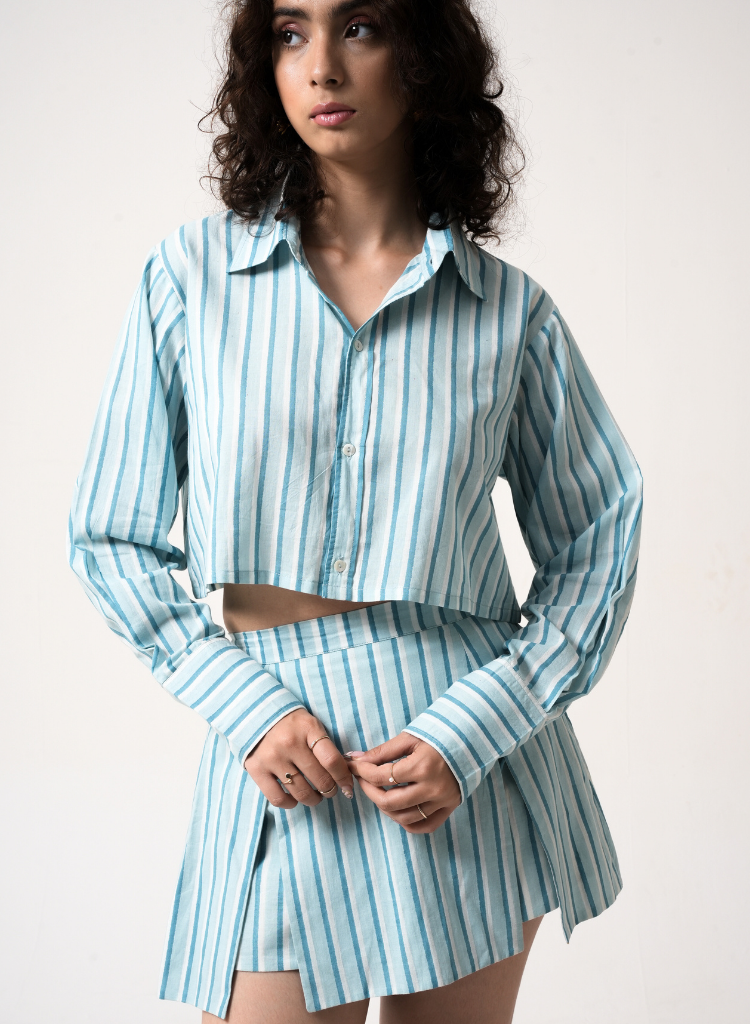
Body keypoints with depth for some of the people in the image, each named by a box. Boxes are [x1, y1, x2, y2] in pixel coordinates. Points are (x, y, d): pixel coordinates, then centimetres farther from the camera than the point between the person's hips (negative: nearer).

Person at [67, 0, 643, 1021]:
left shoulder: (511, 311, -1)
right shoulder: (192, 274, -1)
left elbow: (599, 542, 4)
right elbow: (112, 542, 2)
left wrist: (471, 731, -10)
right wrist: (248, 708, -10)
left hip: (478, 759, 1)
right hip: (282, 749, 0)